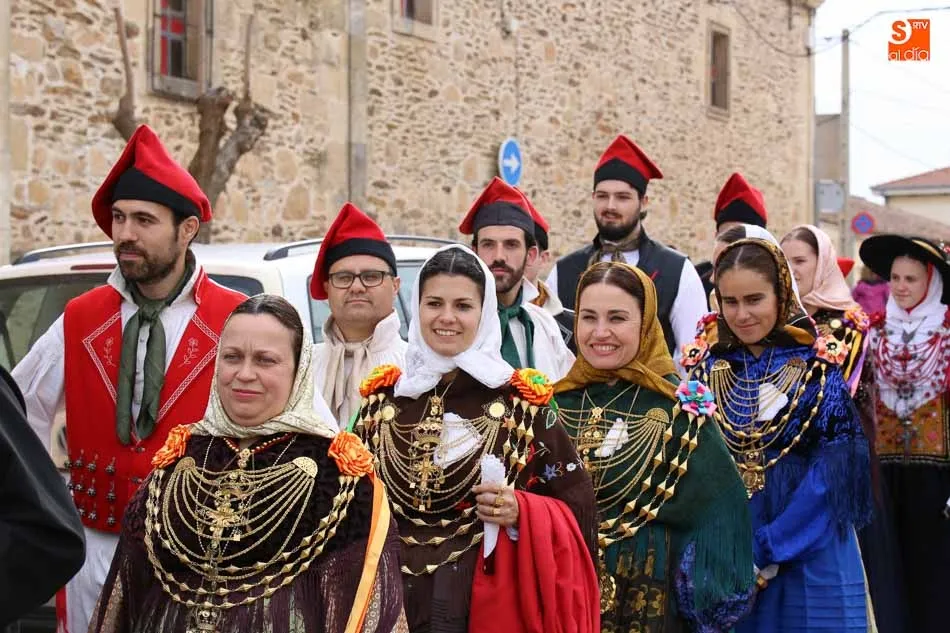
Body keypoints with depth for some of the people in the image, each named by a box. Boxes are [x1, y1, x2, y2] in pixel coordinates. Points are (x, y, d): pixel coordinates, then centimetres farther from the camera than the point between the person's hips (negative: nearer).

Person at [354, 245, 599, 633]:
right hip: (394, 595, 3)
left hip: (491, 599, -3)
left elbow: (578, 510, -3)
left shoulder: (522, 400, -5)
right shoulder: (381, 396, 4)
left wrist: (521, 512, -18)